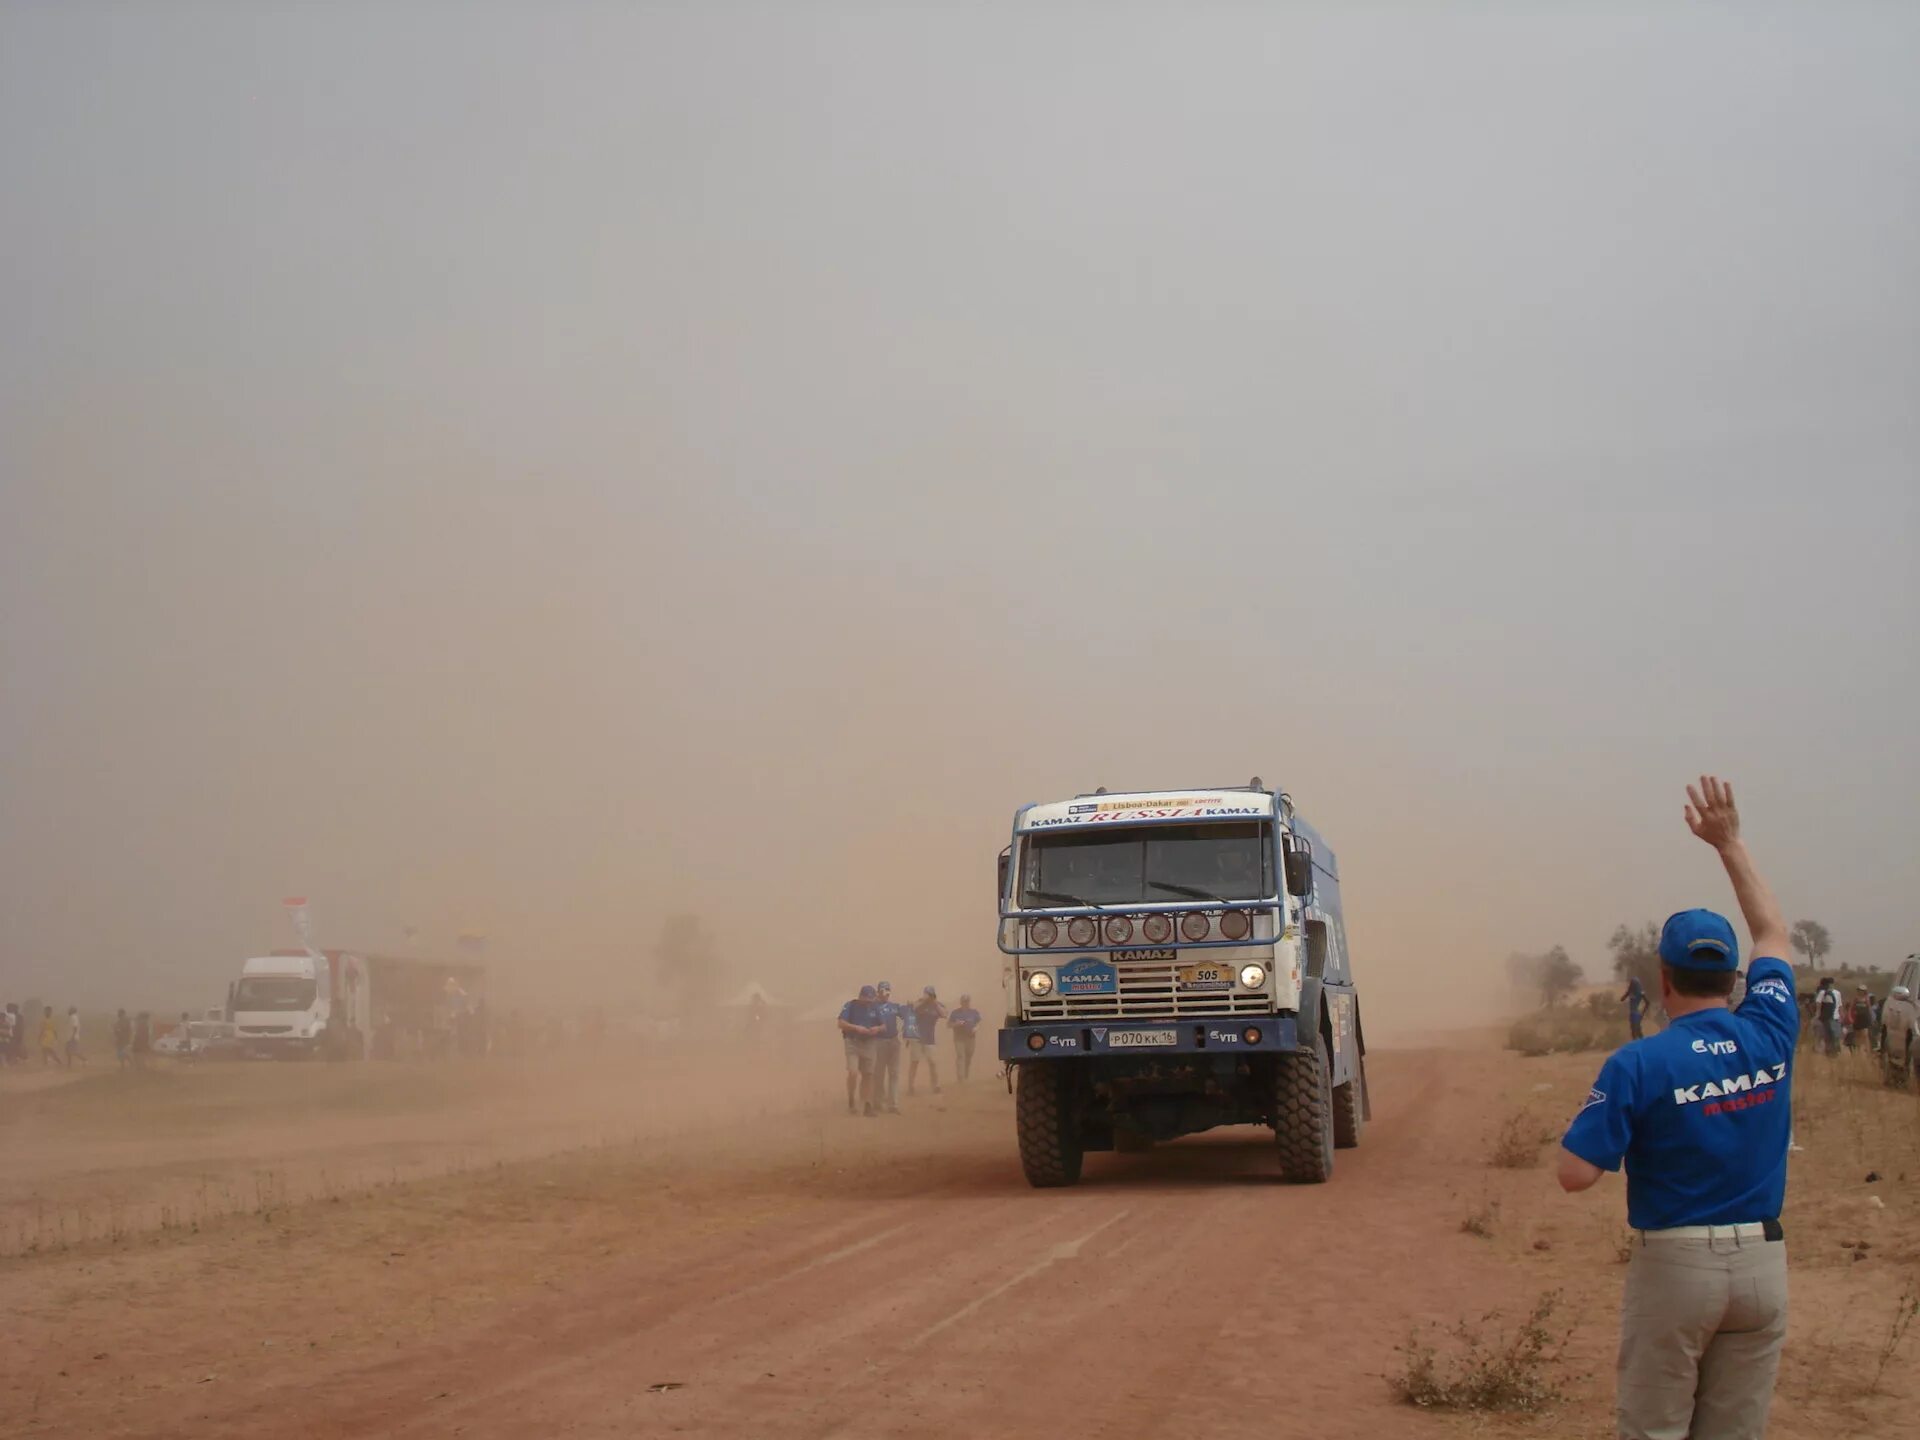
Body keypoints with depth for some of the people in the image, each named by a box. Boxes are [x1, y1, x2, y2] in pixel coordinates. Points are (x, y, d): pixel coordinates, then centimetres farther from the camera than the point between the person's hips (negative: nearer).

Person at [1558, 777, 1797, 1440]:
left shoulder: (1637, 1065, -13)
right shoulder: (1769, 1037, -1)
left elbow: (1575, 1174, -14)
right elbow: (1773, 933, 17)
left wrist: (1593, 1113, 5)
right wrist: (1730, 841, 24)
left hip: (1673, 1264, -4)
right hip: (1763, 1263, 4)